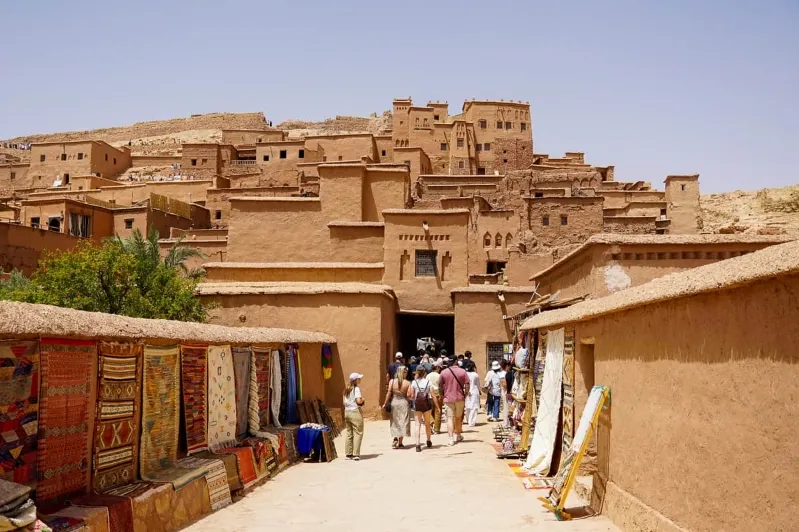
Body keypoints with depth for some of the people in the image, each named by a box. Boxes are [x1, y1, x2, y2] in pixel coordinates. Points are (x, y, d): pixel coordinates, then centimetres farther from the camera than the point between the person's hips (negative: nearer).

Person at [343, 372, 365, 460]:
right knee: (358, 433, -3)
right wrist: (362, 400, -2)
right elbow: (358, 401, -21)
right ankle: (356, 454, -7)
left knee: (349, 433, 13)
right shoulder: (356, 389, -10)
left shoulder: (347, 389, 13)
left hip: (347, 412, 8)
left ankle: (349, 453, 15)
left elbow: (344, 403, 14)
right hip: (355, 412, -8)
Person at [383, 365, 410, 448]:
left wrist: (385, 403, 2)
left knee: (395, 422, 17)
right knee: (402, 422, 6)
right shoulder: (407, 383, -8)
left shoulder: (392, 381, -4)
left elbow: (389, 393, -6)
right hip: (403, 402, -2)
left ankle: (395, 438, 1)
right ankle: (400, 443, 7)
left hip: (394, 402, 2)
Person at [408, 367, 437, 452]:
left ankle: (418, 444, -11)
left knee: (418, 424, 0)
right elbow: (433, 395, -5)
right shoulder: (428, 382, -4)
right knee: (427, 423, 19)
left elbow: (411, 396, -8)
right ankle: (428, 442, 33)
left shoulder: (414, 383, -6)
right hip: (427, 405, 1)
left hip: (417, 405, -1)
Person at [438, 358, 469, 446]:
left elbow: (440, 386, 0)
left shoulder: (443, 372, -4)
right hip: (460, 398, 1)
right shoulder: (462, 371, -3)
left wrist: (442, 395, 13)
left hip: (448, 398, -1)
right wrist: (466, 394, 7)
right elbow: (467, 385, -5)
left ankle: (451, 438, -10)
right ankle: (458, 436, 29)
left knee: (450, 418, -1)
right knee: (459, 417, 17)